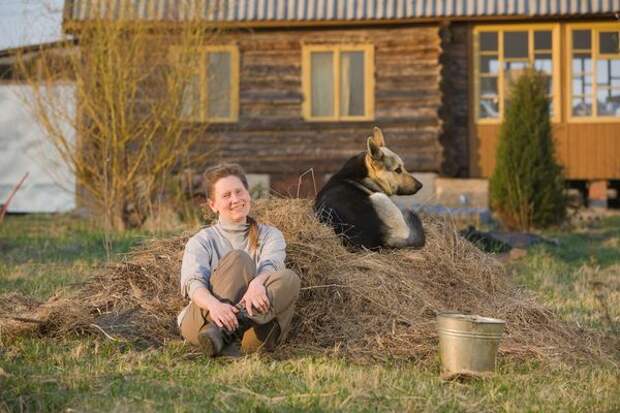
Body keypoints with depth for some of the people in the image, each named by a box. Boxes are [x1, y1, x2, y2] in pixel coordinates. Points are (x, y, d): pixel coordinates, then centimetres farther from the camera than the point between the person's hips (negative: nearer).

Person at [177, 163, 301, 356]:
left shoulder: (270, 235, 20)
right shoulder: (202, 241, 15)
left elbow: (270, 266, -4)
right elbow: (193, 283, -6)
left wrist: (257, 283, -30)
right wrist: (214, 305, -30)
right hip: (202, 320, -1)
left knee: (289, 279, -24)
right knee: (238, 259, -22)